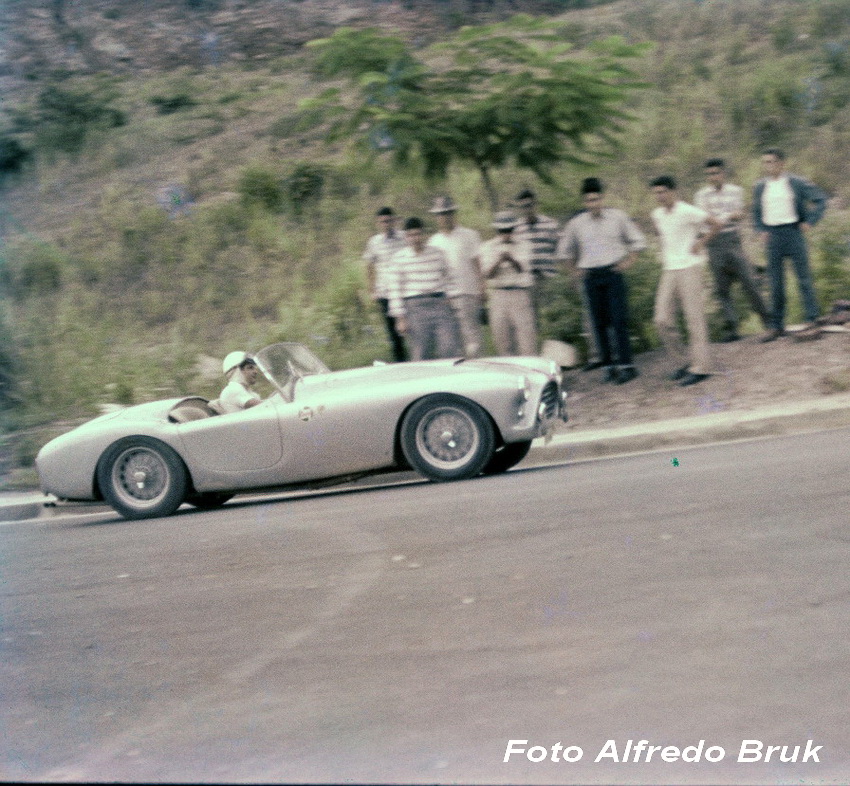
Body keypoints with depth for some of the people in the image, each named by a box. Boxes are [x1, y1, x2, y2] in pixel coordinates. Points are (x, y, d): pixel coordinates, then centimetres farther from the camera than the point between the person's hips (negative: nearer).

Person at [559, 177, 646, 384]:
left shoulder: (617, 217, -1)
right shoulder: (576, 223, 3)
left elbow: (637, 240, 11)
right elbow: (565, 249, 19)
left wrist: (628, 261, 1)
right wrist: (576, 268, 12)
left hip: (613, 273, -2)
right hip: (591, 277, 2)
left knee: (619, 319, -8)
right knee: (599, 322, 1)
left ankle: (626, 365, -7)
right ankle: (608, 365, 7)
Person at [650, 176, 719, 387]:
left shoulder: (687, 212, -10)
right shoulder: (657, 215, 11)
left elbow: (714, 224, -4)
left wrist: (700, 243, -7)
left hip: (689, 268, -7)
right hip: (669, 271, 7)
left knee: (695, 318, -4)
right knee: (662, 320, -1)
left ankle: (700, 367, 0)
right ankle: (682, 362, 12)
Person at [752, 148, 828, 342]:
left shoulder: (797, 183, -3)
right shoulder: (760, 187, 8)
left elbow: (820, 199, -1)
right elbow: (756, 213, 19)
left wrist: (810, 221, -7)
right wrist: (761, 231, 4)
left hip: (793, 232, -3)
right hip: (773, 236, 3)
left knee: (804, 277, -3)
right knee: (775, 282, 4)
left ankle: (812, 320, 1)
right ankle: (777, 326, 9)